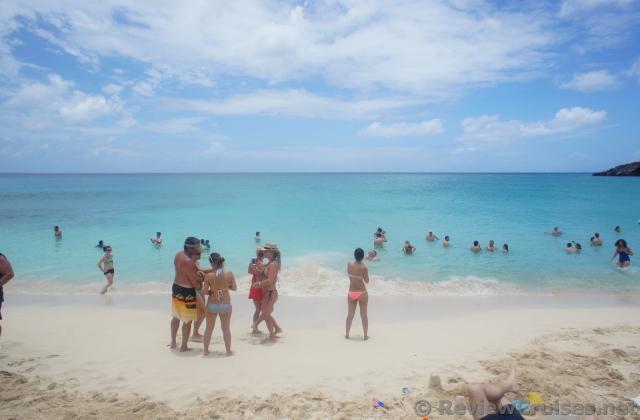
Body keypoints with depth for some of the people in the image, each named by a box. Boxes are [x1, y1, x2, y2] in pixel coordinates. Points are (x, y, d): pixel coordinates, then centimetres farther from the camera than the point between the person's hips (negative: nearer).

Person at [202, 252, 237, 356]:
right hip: (226, 305, 0)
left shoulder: (208, 276, -16)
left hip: (212, 305, 0)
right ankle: (228, 350, 25)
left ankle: (206, 350, 30)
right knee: (226, 329, 16)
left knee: (209, 329, 18)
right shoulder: (229, 274, -13)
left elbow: (204, 292, -13)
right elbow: (234, 288, -2)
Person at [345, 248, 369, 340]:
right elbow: (367, 281, -8)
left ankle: (347, 334, 22)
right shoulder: (364, 267, -17)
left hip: (351, 293, 3)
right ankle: (366, 335, 17)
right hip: (362, 293, -3)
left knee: (350, 315, 15)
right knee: (364, 315, 10)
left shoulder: (349, 264, -6)